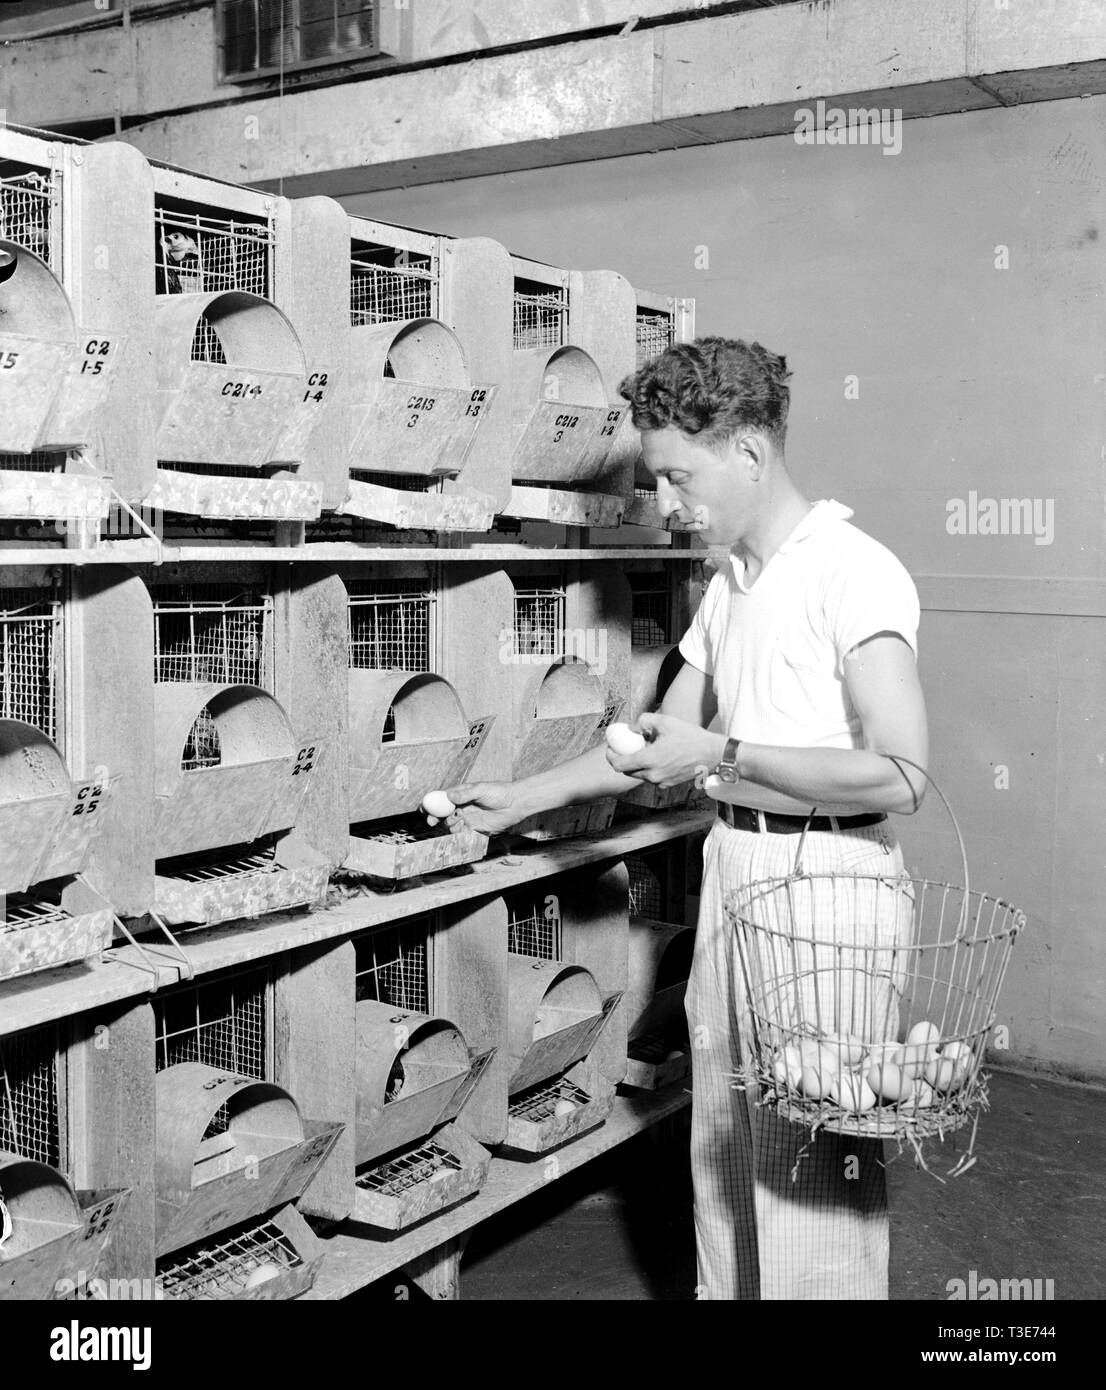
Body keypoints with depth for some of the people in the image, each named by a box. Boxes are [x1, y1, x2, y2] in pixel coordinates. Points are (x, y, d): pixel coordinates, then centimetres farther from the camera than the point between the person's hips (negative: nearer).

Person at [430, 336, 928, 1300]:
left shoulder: (854, 572, -13)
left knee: (812, 1164, 0)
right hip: (732, 874, 9)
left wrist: (721, 754, -17)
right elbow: (661, 740, 23)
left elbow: (900, 776, -21)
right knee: (724, 1142, 17)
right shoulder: (731, 586, 14)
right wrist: (521, 799, 22)